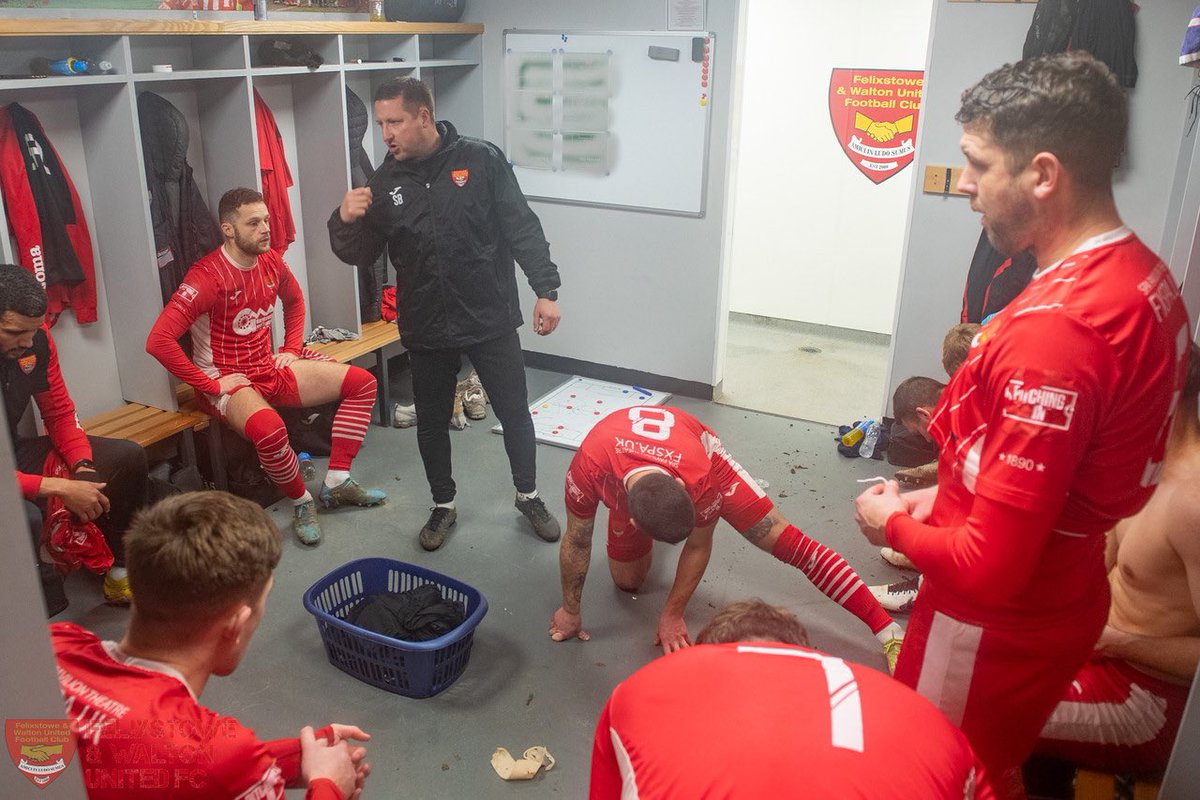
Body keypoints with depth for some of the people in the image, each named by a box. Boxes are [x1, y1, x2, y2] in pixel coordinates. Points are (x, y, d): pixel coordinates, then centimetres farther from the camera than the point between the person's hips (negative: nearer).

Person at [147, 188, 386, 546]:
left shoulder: (271, 262, 2)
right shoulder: (207, 277, -20)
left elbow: (295, 301, 25)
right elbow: (158, 341, -27)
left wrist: (291, 349, 12)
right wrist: (211, 384, -22)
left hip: (270, 370, 8)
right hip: (225, 381, -8)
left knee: (362, 382, -3)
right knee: (269, 428, -41)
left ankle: (337, 483, -2)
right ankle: (302, 502, -11)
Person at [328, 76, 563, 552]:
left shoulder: (480, 160, -8)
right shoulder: (384, 181, 1)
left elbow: (522, 229, -6)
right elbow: (359, 254, 4)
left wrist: (546, 290, -11)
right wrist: (345, 221, -17)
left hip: (490, 319, -2)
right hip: (425, 329, 3)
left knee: (514, 412, 9)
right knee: (431, 422, 14)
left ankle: (528, 496, 32)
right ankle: (443, 506, 35)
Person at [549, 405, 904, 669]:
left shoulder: (699, 474, -44)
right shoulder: (589, 467, -43)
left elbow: (698, 547, -22)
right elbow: (576, 541, -23)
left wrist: (672, 614, -11)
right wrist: (570, 611, -10)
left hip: (696, 452, -2)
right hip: (621, 468, 2)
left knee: (784, 539, -14)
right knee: (626, 581, 3)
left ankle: (886, 629, -7)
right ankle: (644, 544, 36)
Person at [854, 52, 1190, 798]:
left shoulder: (1052, 330, -32)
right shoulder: (1145, 276, -2)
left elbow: (989, 567, -29)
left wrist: (895, 523, -11)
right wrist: (949, 498, 6)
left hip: (999, 625, -8)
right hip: (1061, 598, 8)